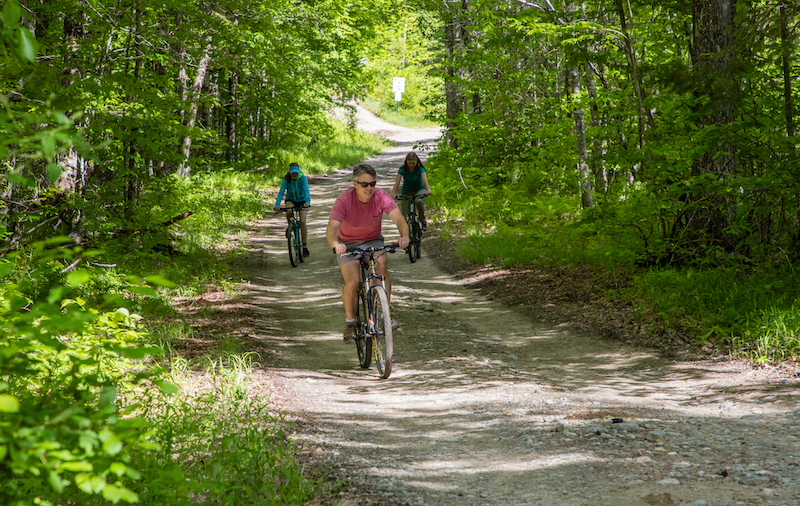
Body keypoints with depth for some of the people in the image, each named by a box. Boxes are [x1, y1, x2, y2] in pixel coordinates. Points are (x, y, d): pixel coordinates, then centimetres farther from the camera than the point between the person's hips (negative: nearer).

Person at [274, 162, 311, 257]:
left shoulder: (302, 178, -22)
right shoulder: (286, 179, -18)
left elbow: (306, 190, -33)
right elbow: (281, 192, -27)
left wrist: (307, 202, -51)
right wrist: (277, 205, -42)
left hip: (302, 200, -1)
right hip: (291, 200, 1)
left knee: (302, 221, -16)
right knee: (288, 212, -34)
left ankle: (304, 246, -6)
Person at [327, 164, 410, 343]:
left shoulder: (381, 196, -21)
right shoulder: (344, 200, -27)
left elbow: (398, 218, -32)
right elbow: (331, 229, -36)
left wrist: (404, 236, -54)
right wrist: (335, 244, -59)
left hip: (373, 241, 2)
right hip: (348, 244, -2)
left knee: (381, 266, -28)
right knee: (352, 283, -19)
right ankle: (350, 323, 4)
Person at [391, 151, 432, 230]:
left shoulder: (420, 169, -18)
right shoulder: (403, 169, -16)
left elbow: (425, 180, -34)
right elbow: (397, 182, -27)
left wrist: (428, 190, -54)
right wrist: (393, 193, -44)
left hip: (419, 190, -2)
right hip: (406, 192, 2)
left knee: (419, 201, -35)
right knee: (404, 214, -12)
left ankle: (423, 221, -14)